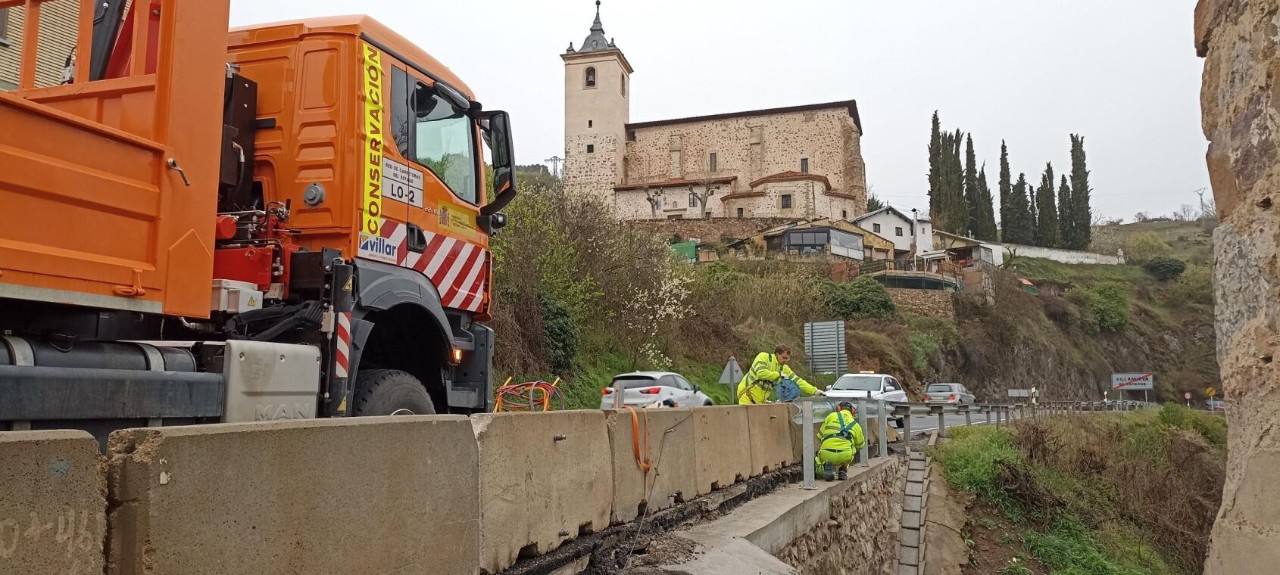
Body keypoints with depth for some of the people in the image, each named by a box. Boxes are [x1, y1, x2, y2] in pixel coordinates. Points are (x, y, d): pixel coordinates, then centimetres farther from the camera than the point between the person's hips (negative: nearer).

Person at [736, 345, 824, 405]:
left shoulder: (784, 368, 6)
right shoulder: (763, 357, -12)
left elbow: (797, 381, 4)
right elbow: (760, 373, -28)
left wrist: (814, 391, -5)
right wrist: (779, 375, -18)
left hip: (760, 401, 7)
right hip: (747, 395, -7)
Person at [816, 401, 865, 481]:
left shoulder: (831, 416, 13)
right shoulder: (855, 424, 18)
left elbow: (820, 435, 16)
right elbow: (861, 445, 32)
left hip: (827, 454, -2)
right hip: (845, 456, 3)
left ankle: (827, 466, -1)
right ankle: (843, 472, 21)